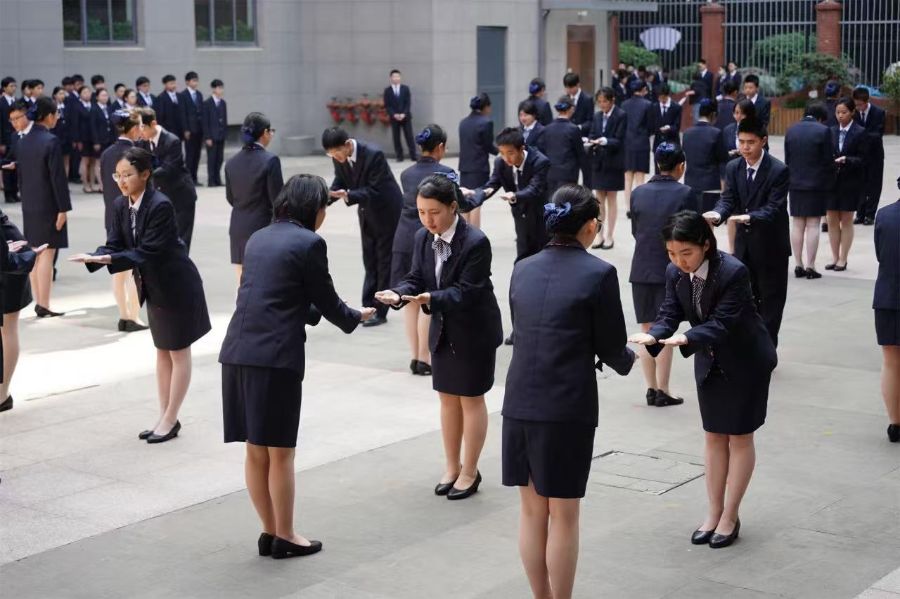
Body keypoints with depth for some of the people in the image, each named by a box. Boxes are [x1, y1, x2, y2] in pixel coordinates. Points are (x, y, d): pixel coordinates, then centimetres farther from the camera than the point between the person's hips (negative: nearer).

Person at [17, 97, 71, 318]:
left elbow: (20, 175, 12)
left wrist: (26, 199, 18)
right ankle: (44, 306, -4)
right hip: (48, 205, -7)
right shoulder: (51, 142, -16)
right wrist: (63, 208, -14)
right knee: (47, 255, -4)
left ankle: (38, 302, 18)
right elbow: (58, 177, -17)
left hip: (29, 205, 7)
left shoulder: (22, 142, 7)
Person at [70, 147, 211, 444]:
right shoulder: (121, 205, -2)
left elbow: (149, 251, -28)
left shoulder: (160, 205, -26)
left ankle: (170, 420, 11)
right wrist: (93, 257, -23)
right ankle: (165, 417, 25)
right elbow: (114, 243, -2)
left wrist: (110, 259, -36)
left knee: (178, 352, 4)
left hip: (176, 285, -8)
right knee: (162, 351, 16)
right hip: (153, 286, 9)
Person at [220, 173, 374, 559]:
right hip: (276, 356, -7)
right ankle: (285, 537, 15)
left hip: (238, 352, 7)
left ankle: (269, 532, 24)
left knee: (255, 451, 13)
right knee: (280, 452, 5)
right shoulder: (309, 243, -5)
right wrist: (356, 317, 21)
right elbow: (326, 300, 1)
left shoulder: (259, 238, 16)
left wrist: (311, 311, 35)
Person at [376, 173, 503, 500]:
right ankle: (452, 467, 30)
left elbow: (466, 292, -26)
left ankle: (470, 471, 19)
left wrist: (432, 299, -42)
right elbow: (417, 277, 1)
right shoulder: (423, 238, -2)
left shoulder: (475, 242, -23)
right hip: (442, 330, 7)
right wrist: (399, 294, -21)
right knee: (447, 398, 16)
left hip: (474, 332, -7)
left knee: (471, 399, 6)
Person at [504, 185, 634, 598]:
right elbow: (611, 348, -5)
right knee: (563, 515, 6)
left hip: (520, 402, 5)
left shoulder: (523, 269, 7)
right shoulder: (599, 274, -8)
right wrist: (628, 359, 19)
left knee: (531, 509, 14)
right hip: (568, 408, -5)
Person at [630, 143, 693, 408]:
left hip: (642, 269, 3)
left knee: (647, 332, 12)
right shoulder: (685, 194, -10)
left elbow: (635, 231, 9)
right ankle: (663, 391, 5)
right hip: (671, 269, -3)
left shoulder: (638, 193, 2)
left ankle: (651, 388, 15)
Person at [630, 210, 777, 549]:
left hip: (746, 362, -6)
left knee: (740, 437, 5)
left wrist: (686, 339, -49)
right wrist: (653, 336, -34)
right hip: (710, 362, 6)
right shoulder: (675, 273, -11)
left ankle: (731, 516, 14)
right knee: (714, 437, 12)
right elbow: (670, 315, -11)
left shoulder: (733, 272, -30)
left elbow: (721, 324, -33)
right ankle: (714, 512, 22)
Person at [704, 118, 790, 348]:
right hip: (744, 243, 5)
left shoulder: (778, 170, -16)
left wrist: (749, 217, -41)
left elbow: (773, 207, -22)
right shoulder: (733, 168, 2)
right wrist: (718, 214, -28)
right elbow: (728, 199, -5)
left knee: (771, 298, 3)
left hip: (770, 244, -5)